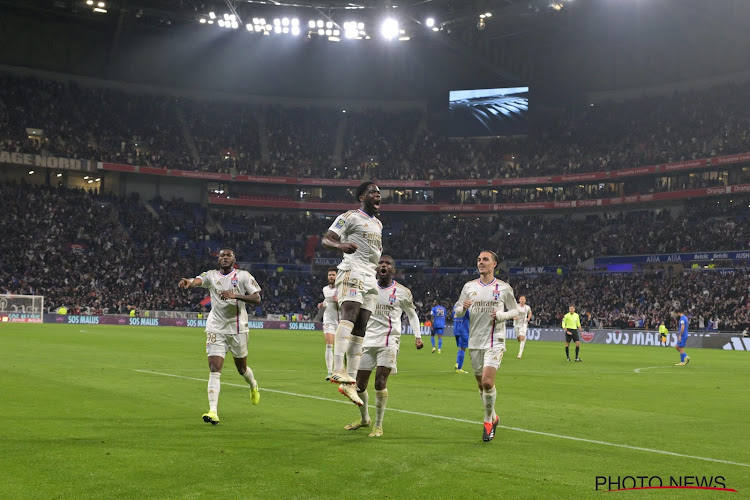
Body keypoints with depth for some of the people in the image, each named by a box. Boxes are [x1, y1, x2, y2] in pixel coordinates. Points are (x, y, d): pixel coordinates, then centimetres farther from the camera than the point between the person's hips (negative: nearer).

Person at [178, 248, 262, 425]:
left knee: (241, 367, 15)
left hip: (237, 329, -1)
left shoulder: (243, 276, -1)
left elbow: (257, 299, -9)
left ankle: (253, 386, 49)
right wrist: (188, 282, -43)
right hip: (216, 329, 1)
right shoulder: (211, 275, 3)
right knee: (214, 369, -11)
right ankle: (213, 411, -13)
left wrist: (235, 295, -23)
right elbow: (197, 280, -19)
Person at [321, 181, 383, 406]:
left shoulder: (378, 224, 25)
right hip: (352, 271, -8)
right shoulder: (350, 217, 1)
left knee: (360, 329, 3)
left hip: (370, 278, 8)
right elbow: (325, 239, -10)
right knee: (350, 313, -28)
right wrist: (340, 245, -29)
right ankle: (338, 370, -40)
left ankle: (349, 382, 3)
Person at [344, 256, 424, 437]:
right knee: (359, 384, 5)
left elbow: (412, 314, 12)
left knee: (380, 381, -16)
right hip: (368, 340, 4)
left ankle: (378, 425, -1)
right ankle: (364, 418, 30)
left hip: (388, 342, -3)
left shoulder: (402, 292, 0)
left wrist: (418, 336, 2)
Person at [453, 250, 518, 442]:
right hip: (475, 342, 4)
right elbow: (457, 312, 10)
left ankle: (488, 421, 3)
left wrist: (502, 315, -12)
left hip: (495, 342, -4)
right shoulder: (469, 287, 7)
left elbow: (515, 311, 9)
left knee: (487, 382, -17)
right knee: (481, 384, 9)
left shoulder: (504, 288, -1)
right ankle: (493, 417, 31)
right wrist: (463, 308, -13)